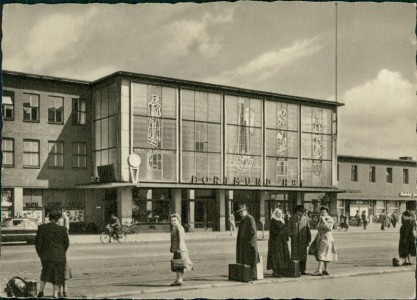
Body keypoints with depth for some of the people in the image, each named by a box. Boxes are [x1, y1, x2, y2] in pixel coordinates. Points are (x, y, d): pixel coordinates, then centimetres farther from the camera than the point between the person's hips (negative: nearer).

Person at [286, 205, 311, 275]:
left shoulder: (306, 219, 6)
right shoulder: (292, 219, 3)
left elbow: (308, 230, 9)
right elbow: (289, 229, 8)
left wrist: (308, 240, 7)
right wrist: (291, 234, -8)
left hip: (303, 240, 1)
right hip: (295, 240, -1)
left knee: (303, 255, 4)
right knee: (295, 254, -2)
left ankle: (302, 270, 13)